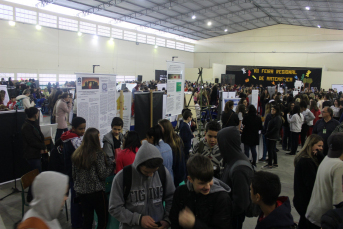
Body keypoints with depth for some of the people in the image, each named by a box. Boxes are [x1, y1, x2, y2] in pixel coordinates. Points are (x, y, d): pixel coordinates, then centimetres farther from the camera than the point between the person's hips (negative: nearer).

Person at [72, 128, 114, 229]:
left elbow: (74, 175, 10)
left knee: (87, 219, 17)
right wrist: (111, 165, 0)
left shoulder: (76, 153, 3)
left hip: (81, 191, 7)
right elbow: (102, 175, -15)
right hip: (96, 191, -6)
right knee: (103, 219, 7)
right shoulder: (98, 153, -15)